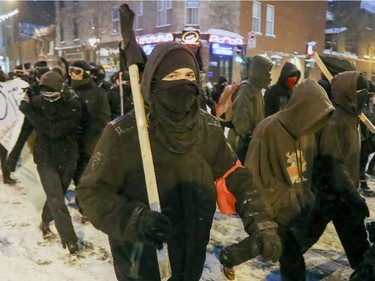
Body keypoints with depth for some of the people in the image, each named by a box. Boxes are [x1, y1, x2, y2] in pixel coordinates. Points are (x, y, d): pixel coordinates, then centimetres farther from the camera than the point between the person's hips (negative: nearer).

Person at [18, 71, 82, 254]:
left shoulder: (73, 105, -15)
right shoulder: (37, 103, -8)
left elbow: (54, 130, -26)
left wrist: (28, 111, -23)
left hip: (67, 158, 0)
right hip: (46, 158, 0)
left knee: (56, 197, 17)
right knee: (57, 200, -3)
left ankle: (45, 222, 44)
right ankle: (69, 238, 7)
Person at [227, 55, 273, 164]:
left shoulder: (256, 88, 15)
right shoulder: (246, 88, -15)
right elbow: (240, 116, -23)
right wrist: (246, 135, -21)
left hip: (253, 139, 10)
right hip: (243, 141, -10)